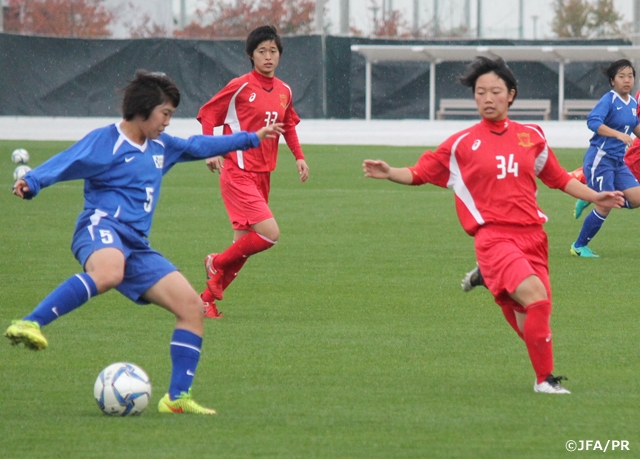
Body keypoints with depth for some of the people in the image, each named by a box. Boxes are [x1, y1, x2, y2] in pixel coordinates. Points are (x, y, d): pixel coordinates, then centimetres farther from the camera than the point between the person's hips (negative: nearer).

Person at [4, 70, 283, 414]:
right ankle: (28, 325, -49)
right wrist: (30, 183, -33)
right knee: (108, 272, -45)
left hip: (136, 246, 8)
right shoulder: (104, 141, -2)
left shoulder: (161, 146, 23)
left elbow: (199, 146, 39)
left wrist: (252, 138, 46)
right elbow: (64, 164, -13)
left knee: (192, 307, -1)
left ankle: (177, 397, 5)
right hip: (102, 226, -8)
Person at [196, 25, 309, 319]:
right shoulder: (240, 87, -9)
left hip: (262, 175, 7)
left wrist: (298, 156, 12)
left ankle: (208, 299, 18)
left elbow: (289, 125, 26)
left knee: (244, 244, 7)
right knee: (270, 234, -18)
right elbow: (207, 115, -3)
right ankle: (217, 263, 4)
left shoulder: (284, 92, 10)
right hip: (238, 174, -7)